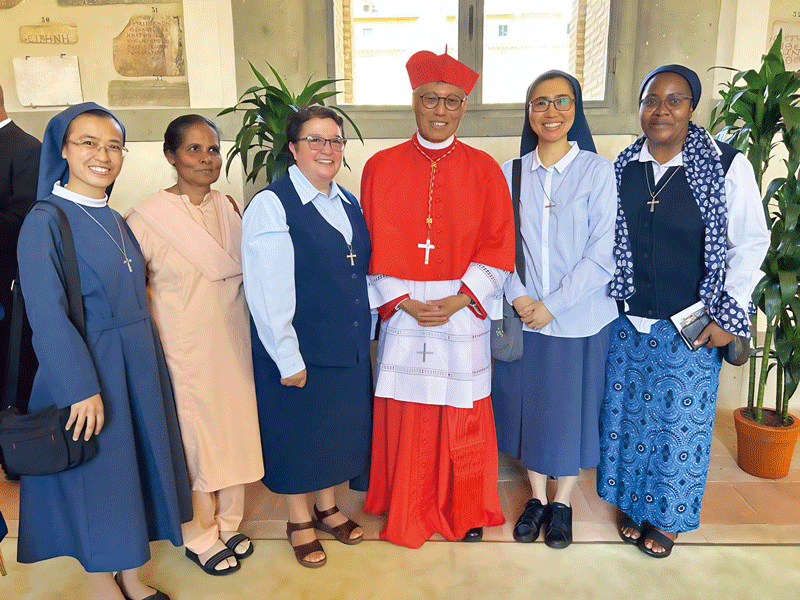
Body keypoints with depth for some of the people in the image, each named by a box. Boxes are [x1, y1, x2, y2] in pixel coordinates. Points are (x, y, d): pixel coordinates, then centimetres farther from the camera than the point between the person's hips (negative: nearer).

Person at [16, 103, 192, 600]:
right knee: (95, 472, 8)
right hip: (86, 370, -7)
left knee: (135, 462, 15)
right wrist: (80, 388, -21)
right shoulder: (45, 221, -12)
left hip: (138, 365, 7)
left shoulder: (115, 221, 9)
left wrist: (146, 362, 8)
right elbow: (47, 315, -18)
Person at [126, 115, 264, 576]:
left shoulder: (228, 208, 4)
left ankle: (228, 524, 37)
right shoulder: (147, 218, -13)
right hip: (183, 348, -5)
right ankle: (200, 536, 31)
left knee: (233, 428, 15)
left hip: (232, 342, 5)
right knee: (193, 437, 8)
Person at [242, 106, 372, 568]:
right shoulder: (271, 205, -14)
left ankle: (327, 508, 41)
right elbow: (268, 291, -18)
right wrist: (288, 358, -18)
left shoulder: (349, 203, 9)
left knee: (338, 427, 18)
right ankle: (299, 522, 33)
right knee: (298, 432, 11)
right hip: (300, 350, -6)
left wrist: (364, 332, 11)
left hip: (349, 347, 7)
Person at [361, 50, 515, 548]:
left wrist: (458, 300, -11)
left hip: (463, 312, 0)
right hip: (402, 311, 1)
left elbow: (498, 246, -1)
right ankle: (410, 512, 30)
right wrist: (402, 301, -9)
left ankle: (467, 512, 31)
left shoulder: (484, 169, 2)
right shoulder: (381, 168, 3)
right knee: (406, 417, 8)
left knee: (463, 417, 8)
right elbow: (375, 247, 1)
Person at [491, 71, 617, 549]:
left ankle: (563, 503, 31)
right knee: (527, 404, 12)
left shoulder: (597, 170, -5)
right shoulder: (510, 173, 3)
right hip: (522, 315, 3)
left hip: (580, 317, -2)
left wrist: (552, 304, -14)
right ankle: (537, 497, 33)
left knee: (571, 407, 10)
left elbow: (602, 253, -10)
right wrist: (518, 296, -11)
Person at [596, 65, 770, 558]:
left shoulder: (727, 166, -10)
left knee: (680, 421, 10)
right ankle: (632, 504, 37)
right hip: (627, 322, 3)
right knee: (627, 413, 14)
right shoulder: (621, 167, 0)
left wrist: (730, 314, -10)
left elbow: (750, 244, -6)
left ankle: (665, 517, 33)